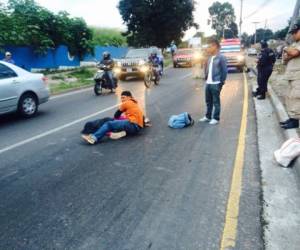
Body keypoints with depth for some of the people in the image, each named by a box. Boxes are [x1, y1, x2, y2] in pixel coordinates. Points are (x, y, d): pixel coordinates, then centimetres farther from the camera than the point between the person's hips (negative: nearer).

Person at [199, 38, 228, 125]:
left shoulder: (221, 57, -9)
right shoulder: (210, 57, 13)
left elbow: (224, 71, -10)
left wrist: (221, 82, -10)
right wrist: (206, 77, 10)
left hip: (216, 84, -7)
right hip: (208, 83, 7)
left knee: (216, 102, 3)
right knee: (208, 101, 15)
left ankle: (216, 118, 13)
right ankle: (208, 116, 28)